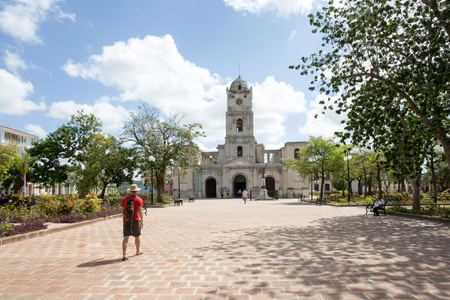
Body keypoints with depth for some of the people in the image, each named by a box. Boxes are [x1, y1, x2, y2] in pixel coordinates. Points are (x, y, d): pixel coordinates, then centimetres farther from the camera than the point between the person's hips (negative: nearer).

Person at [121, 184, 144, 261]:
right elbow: (140, 211, -13)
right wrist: (142, 221, -15)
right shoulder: (138, 200, -4)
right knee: (137, 236, 17)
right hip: (135, 220, -2)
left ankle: (124, 255, -18)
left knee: (126, 238, -5)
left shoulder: (124, 199, 7)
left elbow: (122, 211, 12)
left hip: (126, 220, 2)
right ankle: (138, 251, 34)